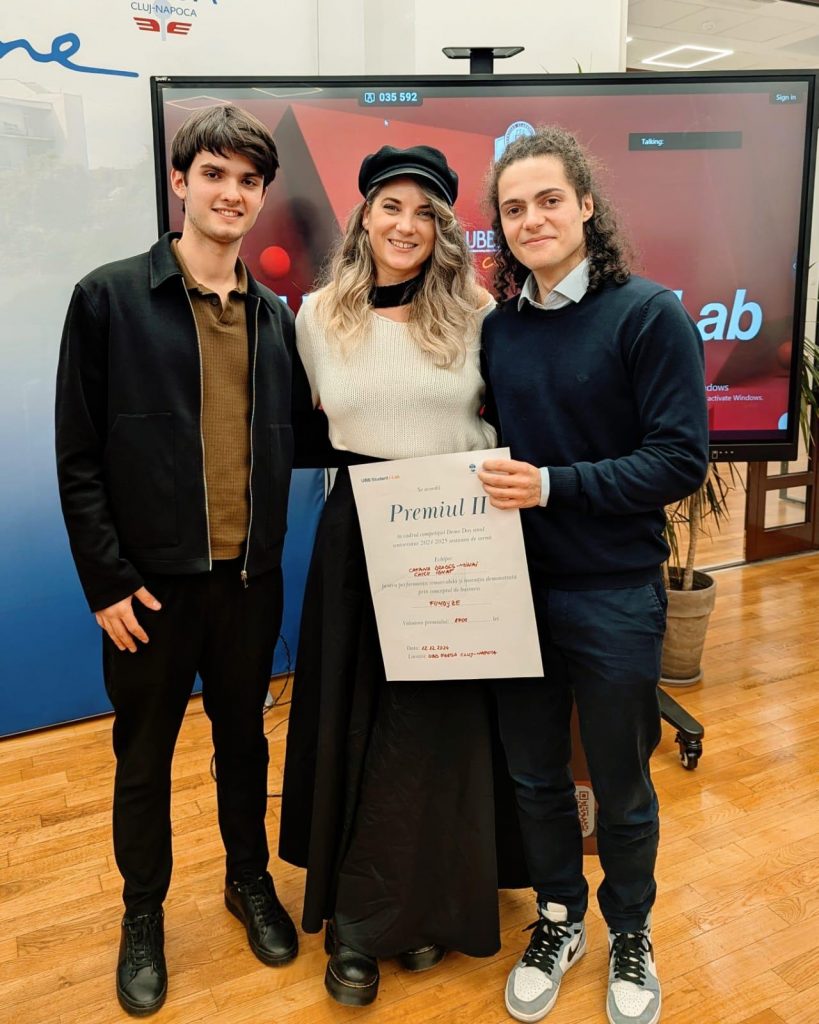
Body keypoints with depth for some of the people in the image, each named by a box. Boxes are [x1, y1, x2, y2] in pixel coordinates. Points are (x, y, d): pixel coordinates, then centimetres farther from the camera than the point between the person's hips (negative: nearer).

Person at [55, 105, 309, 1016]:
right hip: (151, 582, -3)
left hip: (250, 579, 4)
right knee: (144, 758, 14)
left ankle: (249, 881, 42)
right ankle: (143, 913, 37)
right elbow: (78, 456, -8)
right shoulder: (109, 297, -6)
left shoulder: (275, 316, 7)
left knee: (244, 741, 19)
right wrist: (106, 580, -11)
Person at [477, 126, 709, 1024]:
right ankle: (557, 919, 42)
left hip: (613, 595, -4)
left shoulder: (649, 315, -10)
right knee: (533, 774, 17)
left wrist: (553, 486, -22)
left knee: (621, 789, 14)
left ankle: (630, 936, 41)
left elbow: (680, 461, -15)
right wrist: (487, 485, -6)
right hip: (515, 587, 4)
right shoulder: (499, 325, 5)